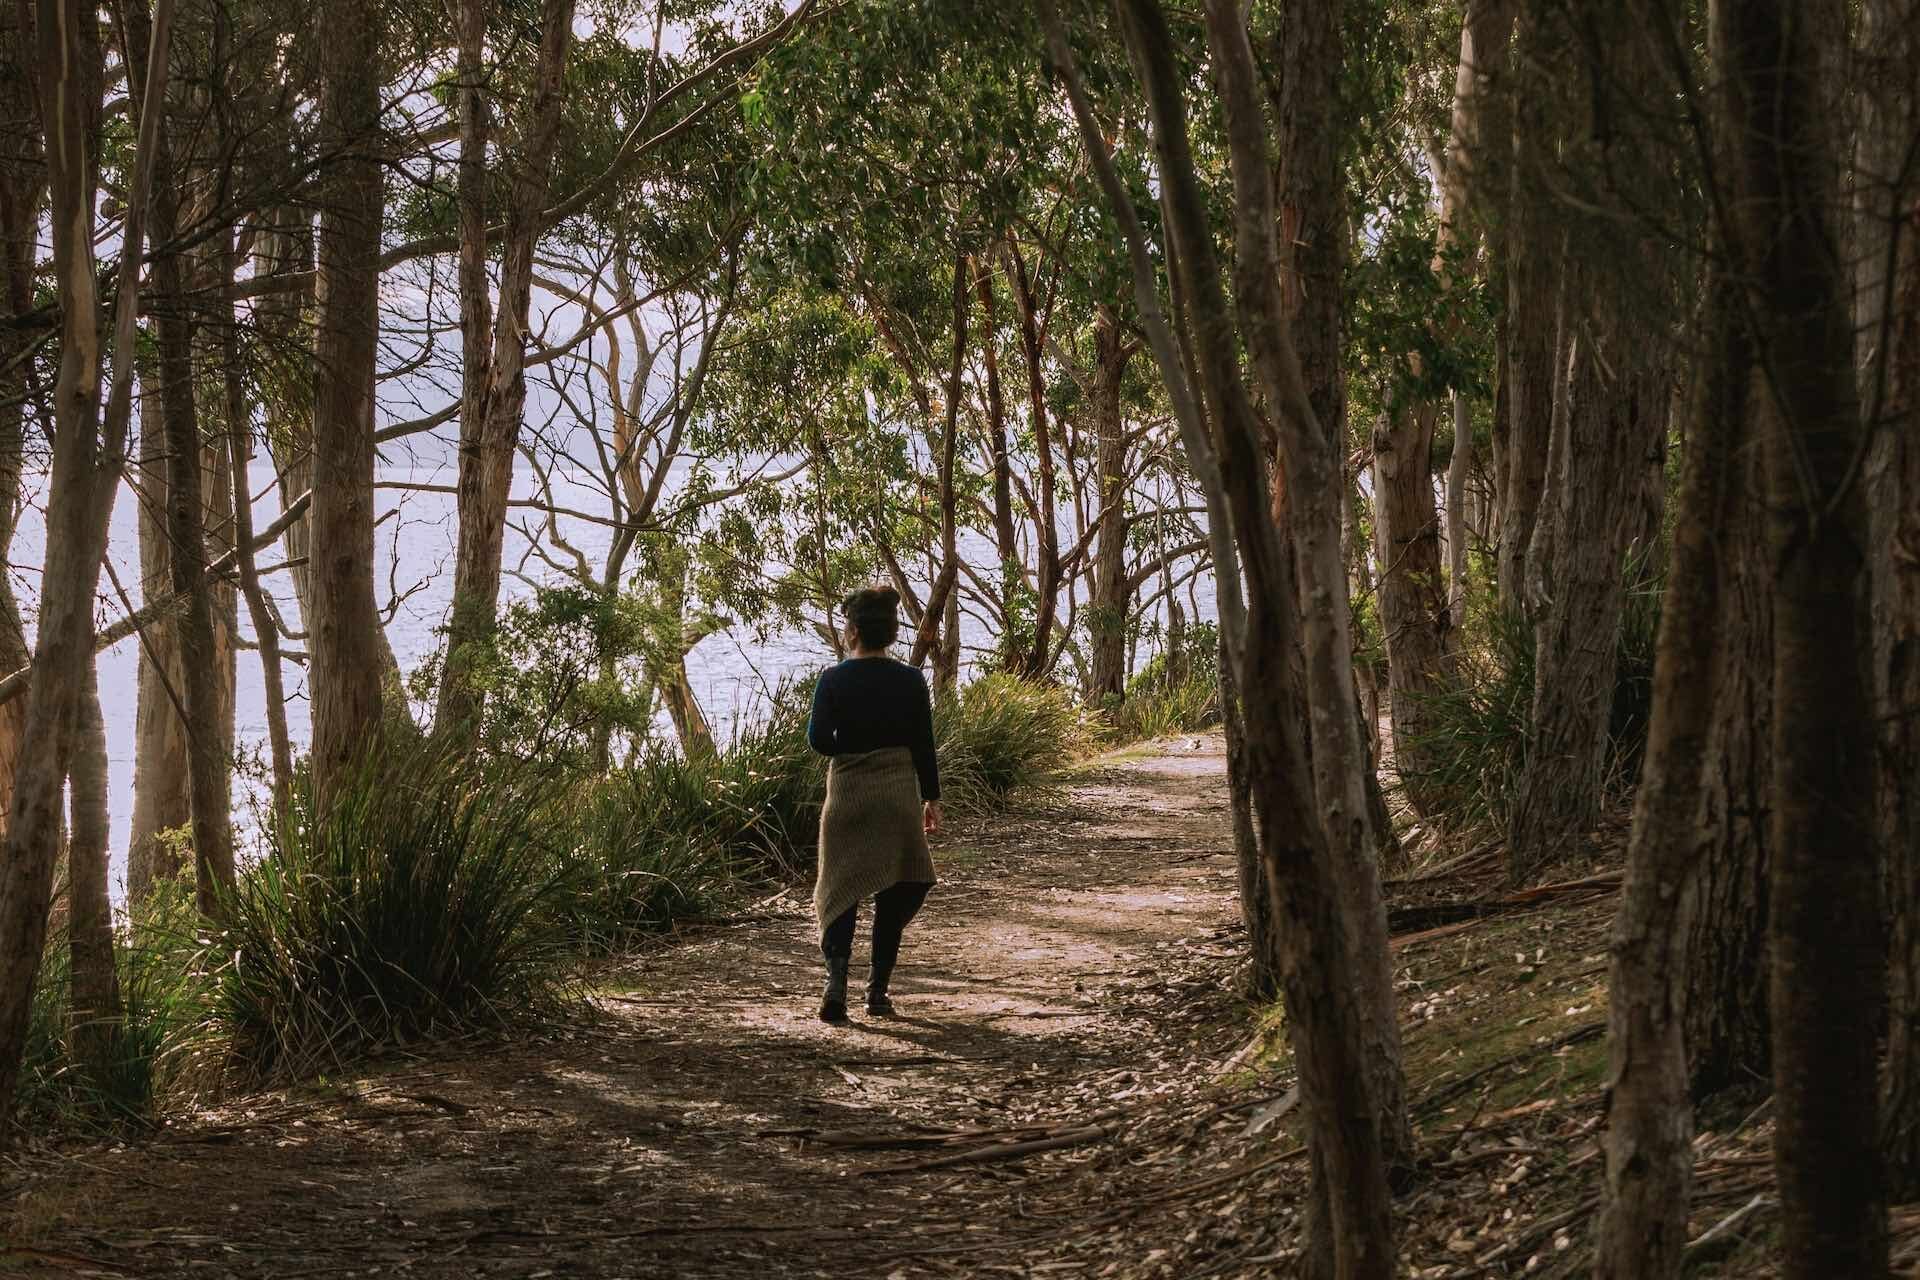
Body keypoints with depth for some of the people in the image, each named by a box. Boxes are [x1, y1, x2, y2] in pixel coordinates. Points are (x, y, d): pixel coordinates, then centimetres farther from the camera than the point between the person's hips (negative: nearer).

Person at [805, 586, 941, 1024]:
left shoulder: (834, 679, -6)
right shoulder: (910, 681, -2)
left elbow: (818, 738, -12)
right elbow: (923, 744, 1)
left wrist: (847, 753, 9)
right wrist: (932, 797, 10)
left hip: (846, 791, -1)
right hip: (899, 791, 1)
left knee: (840, 888, 5)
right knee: (893, 891, 12)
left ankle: (836, 974, -18)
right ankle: (878, 990, 12)